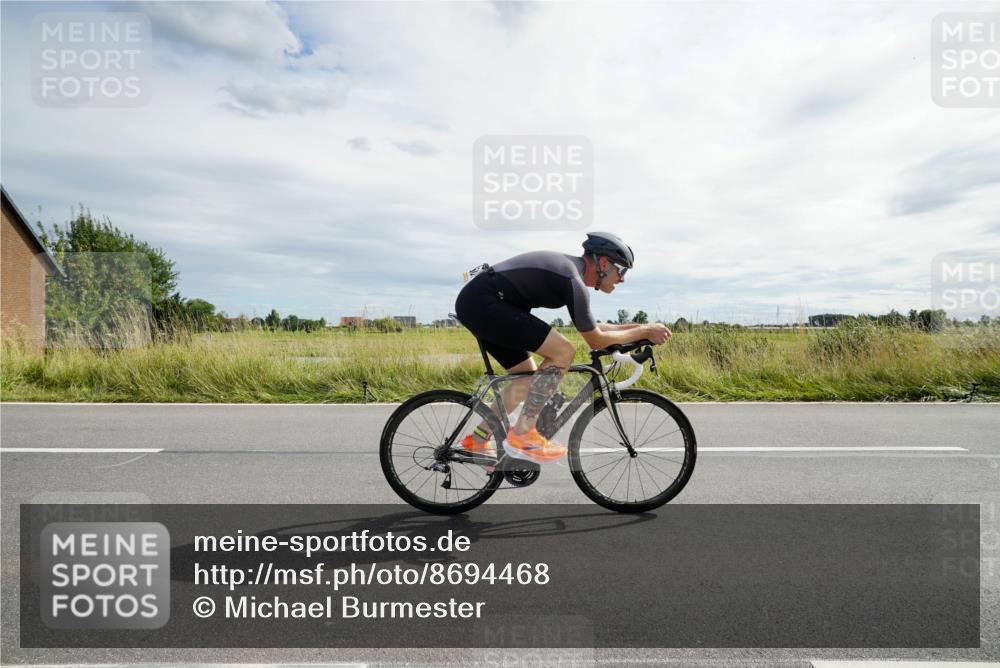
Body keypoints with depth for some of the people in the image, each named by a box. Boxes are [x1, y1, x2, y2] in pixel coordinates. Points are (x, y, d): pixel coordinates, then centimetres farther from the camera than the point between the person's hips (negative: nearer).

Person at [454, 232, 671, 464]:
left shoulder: (569, 267, 16)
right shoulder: (573, 281, -14)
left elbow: (592, 328, 24)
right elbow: (596, 340, -6)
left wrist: (638, 328, 20)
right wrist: (644, 331, 3)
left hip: (475, 303, 11)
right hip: (483, 303, -11)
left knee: (528, 378, 14)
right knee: (563, 352, -14)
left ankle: (477, 441, 21)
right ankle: (522, 434, -8)